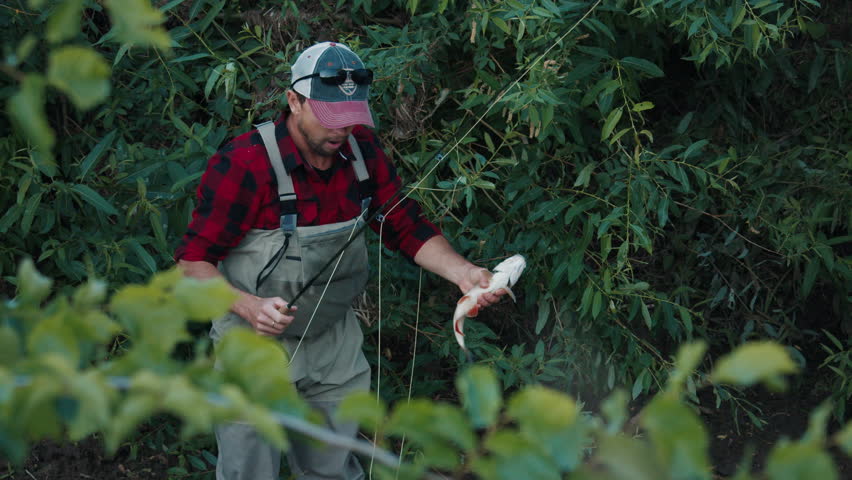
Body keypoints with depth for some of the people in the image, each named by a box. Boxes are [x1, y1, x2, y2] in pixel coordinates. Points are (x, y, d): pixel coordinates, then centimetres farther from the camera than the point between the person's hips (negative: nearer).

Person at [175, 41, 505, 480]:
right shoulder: (243, 164, -22)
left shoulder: (362, 151, -4)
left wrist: (463, 273, -14)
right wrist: (249, 307, -35)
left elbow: (408, 228, 3)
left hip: (335, 344, 5)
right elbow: (193, 261, -18)